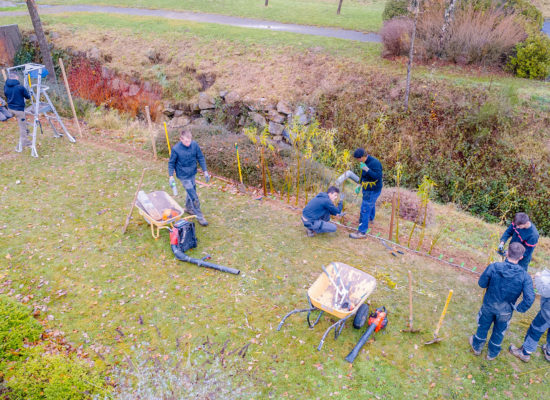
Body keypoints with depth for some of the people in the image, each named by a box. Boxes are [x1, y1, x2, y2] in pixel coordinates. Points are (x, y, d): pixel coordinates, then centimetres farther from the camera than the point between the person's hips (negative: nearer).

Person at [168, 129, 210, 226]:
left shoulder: (194, 145, -12)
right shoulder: (176, 149, -21)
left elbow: (200, 158, 0)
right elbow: (171, 163, -8)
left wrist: (205, 171, -1)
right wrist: (171, 176, -12)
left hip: (192, 174, 5)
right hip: (183, 176, -5)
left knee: (191, 192, 22)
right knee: (194, 196, -5)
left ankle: (188, 208, 47)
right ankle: (199, 216, 7)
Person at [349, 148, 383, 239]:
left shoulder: (375, 163, -25)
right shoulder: (365, 162, 3)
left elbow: (377, 176, -31)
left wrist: (367, 169, -37)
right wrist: (360, 185, 18)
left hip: (372, 191, -9)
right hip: (367, 189, 9)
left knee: (365, 210, -10)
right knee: (371, 204, 32)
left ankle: (362, 232, -8)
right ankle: (371, 218, 58)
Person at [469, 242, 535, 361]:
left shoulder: (493, 267, -27)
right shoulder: (524, 276, -25)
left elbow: (482, 283, -14)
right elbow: (530, 298, -28)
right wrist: (519, 309, -11)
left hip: (489, 305, 0)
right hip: (506, 310, 0)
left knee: (483, 326, 27)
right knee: (499, 331, 27)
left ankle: (477, 347, 50)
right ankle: (492, 353, 48)